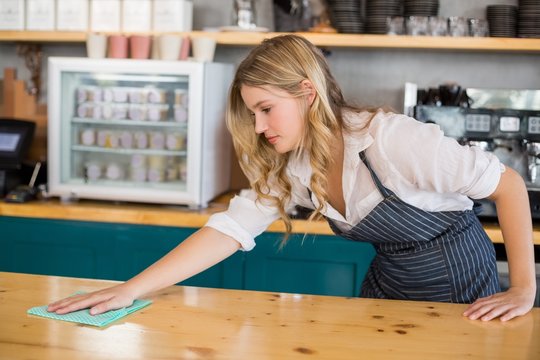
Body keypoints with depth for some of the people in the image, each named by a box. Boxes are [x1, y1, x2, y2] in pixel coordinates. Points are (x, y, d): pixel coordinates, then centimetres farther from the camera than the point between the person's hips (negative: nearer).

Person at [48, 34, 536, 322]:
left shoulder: (393, 139, -28)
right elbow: (231, 228, -15)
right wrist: (130, 290, -22)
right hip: (388, 287, 6)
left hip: (460, 289, -5)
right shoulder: (292, 166, -8)